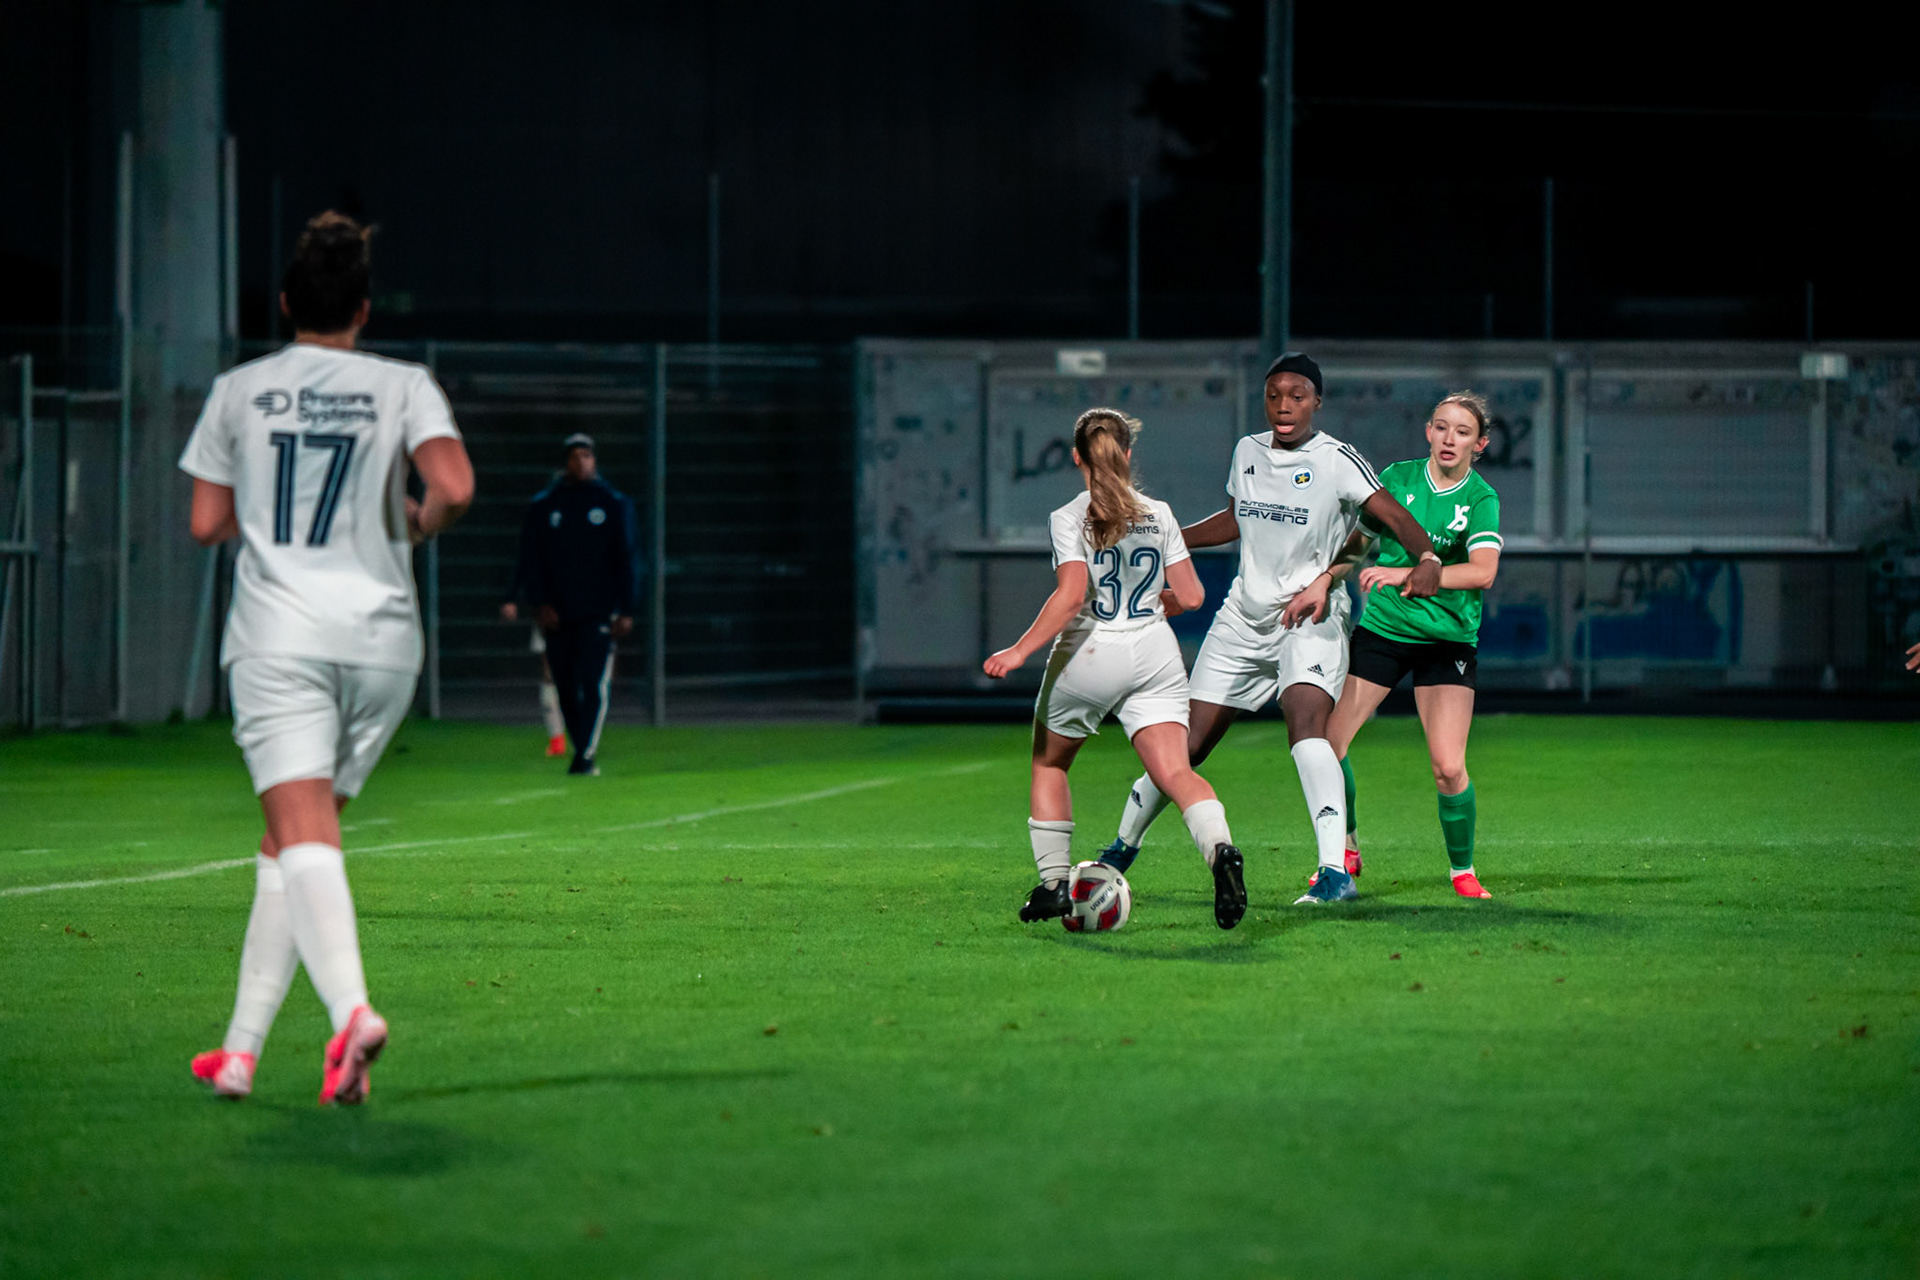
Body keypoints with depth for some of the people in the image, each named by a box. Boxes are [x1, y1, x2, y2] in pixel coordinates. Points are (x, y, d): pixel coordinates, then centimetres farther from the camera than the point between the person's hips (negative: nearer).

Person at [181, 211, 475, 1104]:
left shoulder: (239, 392, 7)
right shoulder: (403, 386, 4)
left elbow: (207, 524, 9)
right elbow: (454, 487, -11)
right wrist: (419, 525, 10)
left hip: (278, 637, -2)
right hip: (381, 637, 2)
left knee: (304, 837, -13)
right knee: (291, 844, 13)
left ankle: (351, 1009, -38)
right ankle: (241, 1047, 13)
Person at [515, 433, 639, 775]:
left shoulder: (614, 504, 8)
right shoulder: (542, 506, 10)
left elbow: (628, 559, 6)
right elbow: (531, 560, 9)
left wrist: (626, 611, -3)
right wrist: (539, 604, -4)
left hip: (599, 613, -2)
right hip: (557, 615, 2)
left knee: (594, 685, -14)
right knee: (566, 689, 4)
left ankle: (585, 757, -16)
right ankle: (585, 752, 18)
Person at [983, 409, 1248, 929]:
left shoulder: (1068, 520, -6)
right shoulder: (1159, 514, 6)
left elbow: (1071, 595, -20)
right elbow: (1190, 597, 5)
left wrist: (1020, 650, -20)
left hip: (1088, 653, -2)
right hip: (1154, 654, 2)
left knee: (1049, 763, 20)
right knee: (1175, 772, -9)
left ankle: (1054, 883, 18)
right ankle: (1219, 847, -37)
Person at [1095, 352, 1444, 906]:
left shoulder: (1336, 461, -10)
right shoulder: (1247, 452, 8)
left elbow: (1393, 515, -20)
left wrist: (1427, 557, -39)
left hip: (1310, 618, -5)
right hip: (1244, 616, 5)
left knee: (1305, 721, -31)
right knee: (1186, 745, 6)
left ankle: (1336, 872, -35)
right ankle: (1122, 847, 29)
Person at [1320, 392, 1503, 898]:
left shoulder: (1481, 499, -9)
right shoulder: (1398, 477, 0)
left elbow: (1482, 572, -23)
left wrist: (1405, 574, -28)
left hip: (1448, 641, -3)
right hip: (1381, 628, 3)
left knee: (1448, 768, -14)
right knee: (1325, 741, -7)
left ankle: (1463, 870, 9)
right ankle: (1347, 851, 17)